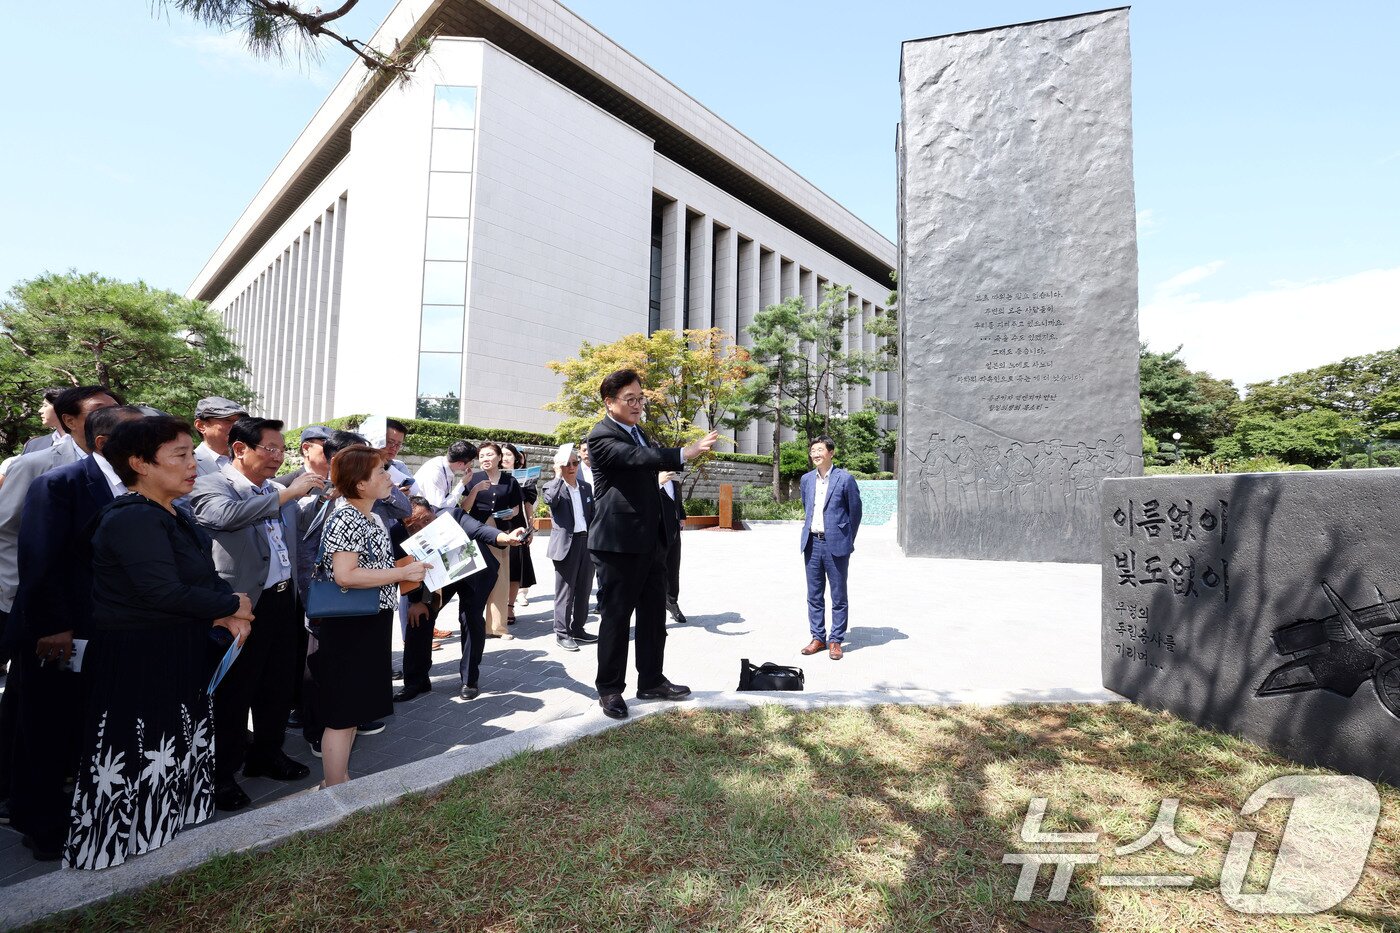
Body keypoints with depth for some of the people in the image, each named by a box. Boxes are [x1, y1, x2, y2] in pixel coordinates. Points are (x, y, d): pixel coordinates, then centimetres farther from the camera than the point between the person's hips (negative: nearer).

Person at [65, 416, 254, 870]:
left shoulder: (173, 516, 8)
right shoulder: (133, 518, -21)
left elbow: (208, 575, 9)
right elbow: (162, 591, -28)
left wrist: (227, 615, -9)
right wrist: (231, 606, -14)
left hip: (178, 659, 10)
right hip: (135, 662, -9)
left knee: (176, 760, 20)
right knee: (136, 765, 5)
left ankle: (171, 841, 36)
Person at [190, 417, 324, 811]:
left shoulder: (279, 492, 11)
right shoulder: (210, 486, -9)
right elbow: (227, 515, -32)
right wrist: (288, 493, -29)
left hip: (284, 600, 7)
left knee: (279, 685, 17)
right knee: (233, 693, 7)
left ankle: (267, 754, 36)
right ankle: (221, 775, 24)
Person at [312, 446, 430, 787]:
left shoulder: (372, 519, 10)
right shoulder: (345, 519, -18)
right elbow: (345, 575, -27)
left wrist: (412, 569, 7)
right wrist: (403, 572, -23)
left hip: (370, 626, 9)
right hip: (349, 629, -9)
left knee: (354, 708, 19)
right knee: (341, 714, 3)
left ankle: (342, 780, 33)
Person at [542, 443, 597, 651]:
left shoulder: (586, 487, 14)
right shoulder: (552, 486, -1)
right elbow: (550, 500, -25)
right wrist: (559, 476, -17)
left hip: (587, 541, 5)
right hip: (566, 543, -5)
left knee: (584, 589, 11)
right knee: (565, 591, 1)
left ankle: (578, 629, 24)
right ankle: (562, 633, 10)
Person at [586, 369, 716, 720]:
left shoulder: (638, 433, 18)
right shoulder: (601, 436, -10)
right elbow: (637, 458, -28)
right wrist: (686, 453, -36)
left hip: (651, 539, 9)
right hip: (619, 542, -8)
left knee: (654, 614, 14)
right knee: (616, 616, 2)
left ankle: (651, 681, 27)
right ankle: (609, 688, 16)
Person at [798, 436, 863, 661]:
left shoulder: (845, 479, -6)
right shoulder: (806, 479, 9)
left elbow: (855, 512, 0)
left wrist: (847, 543, 4)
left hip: (835, 545, -5)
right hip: (812, 543, 5)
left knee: (838, 597, 5)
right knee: (814, 596, 11)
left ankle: (835, 641, 15)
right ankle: (818, 638, 22)